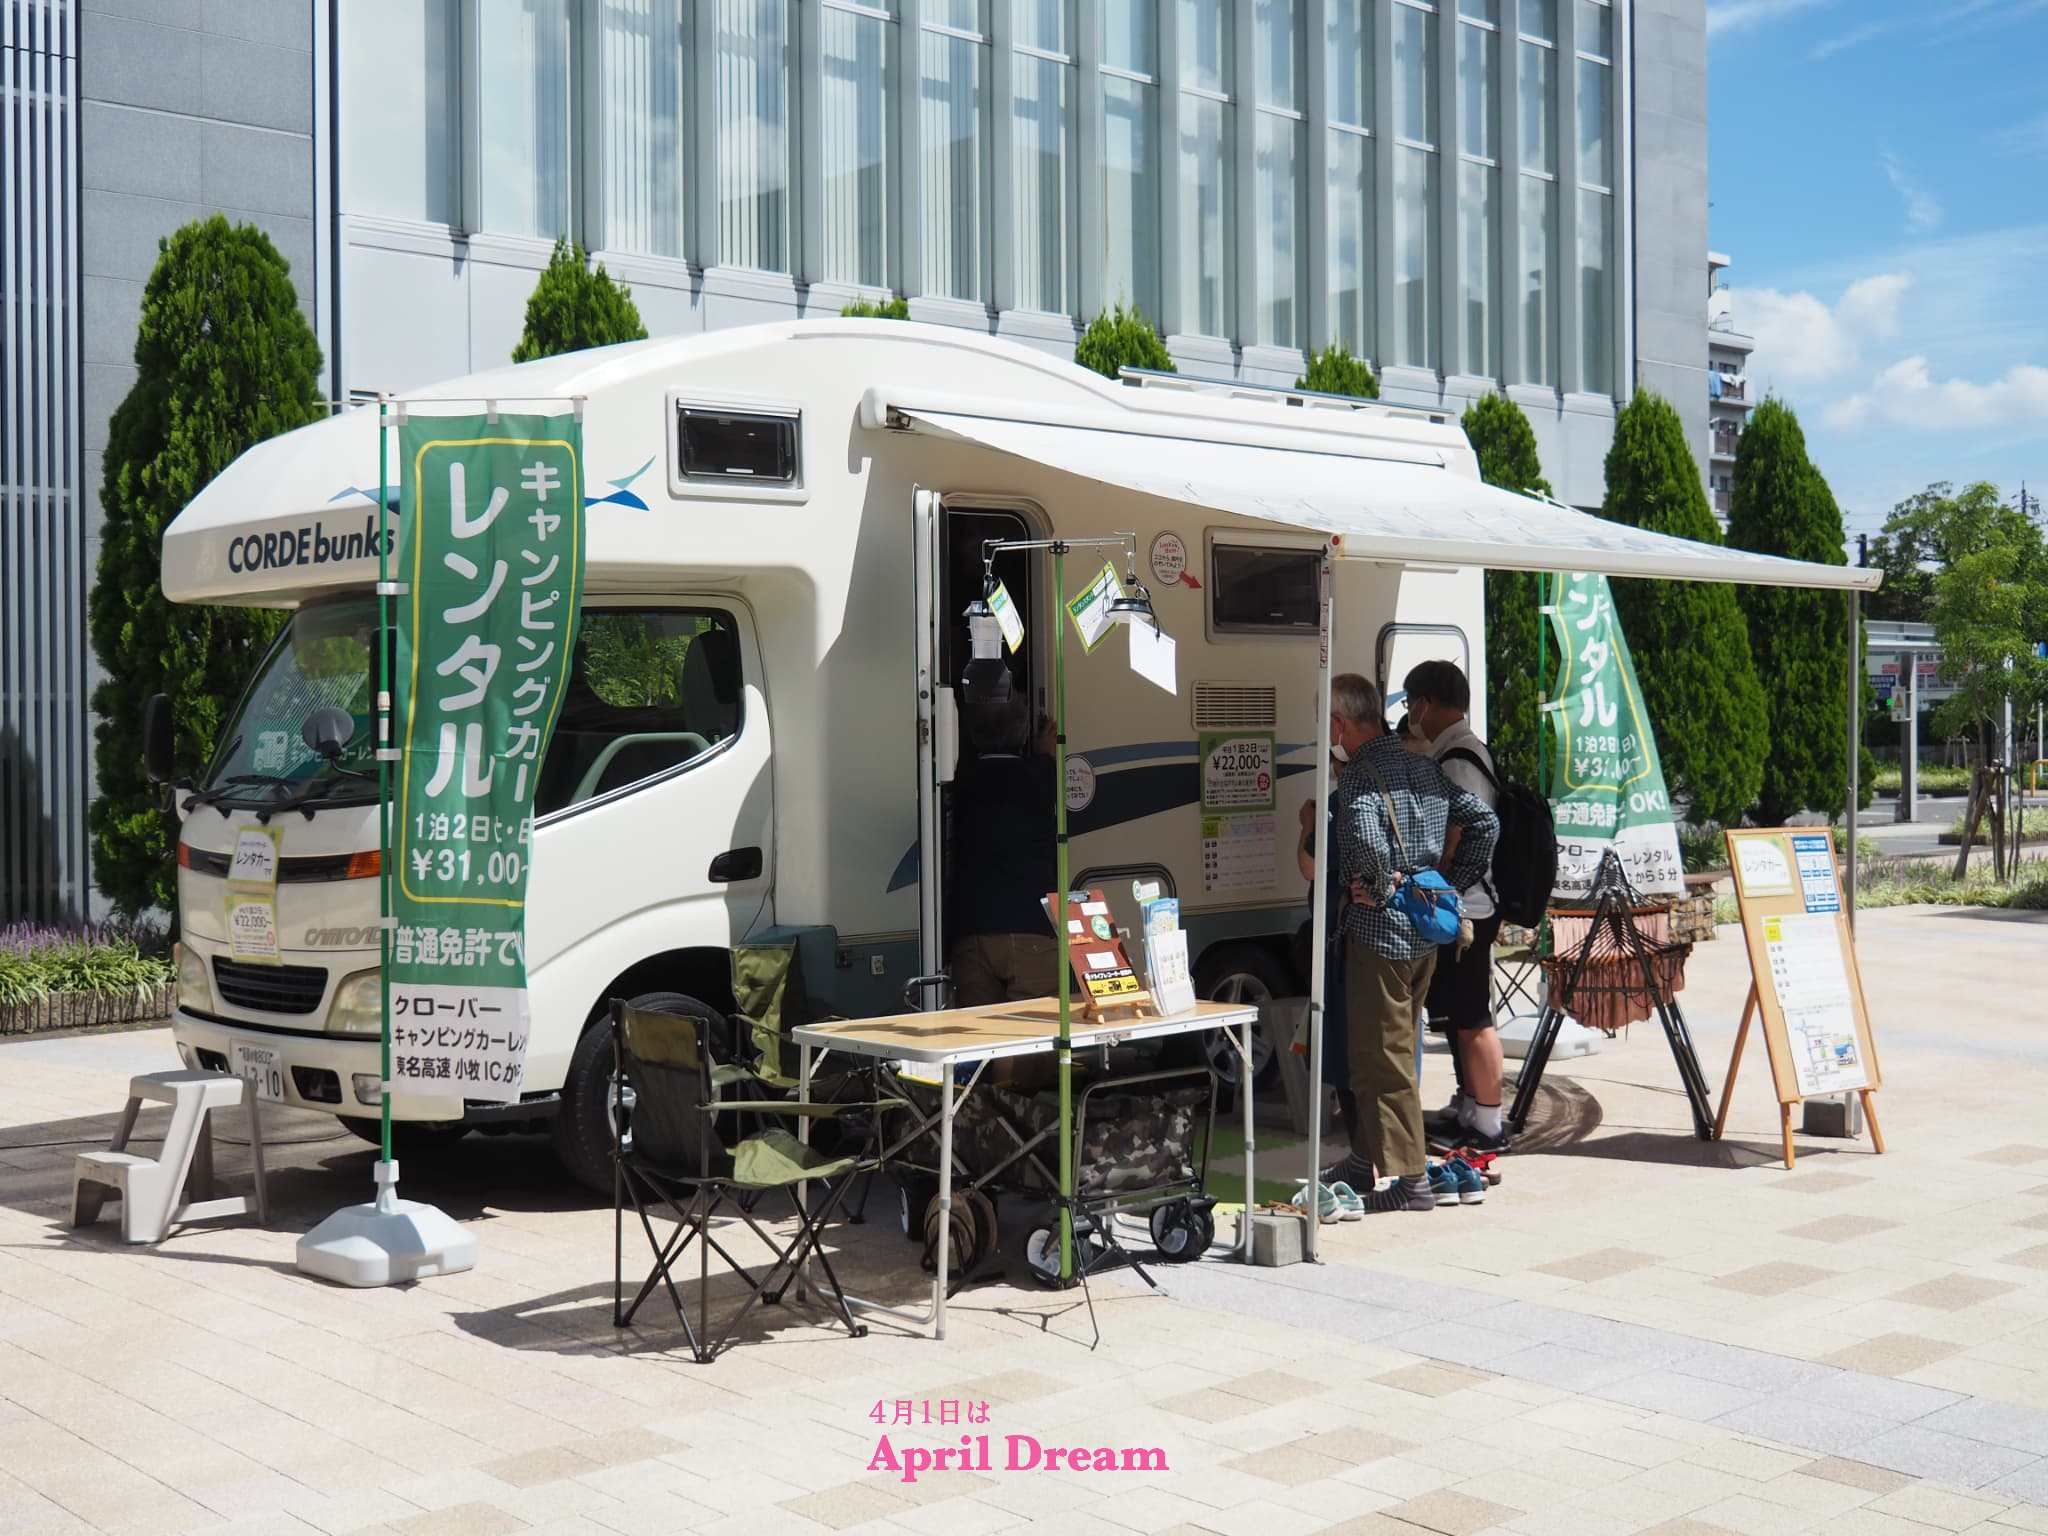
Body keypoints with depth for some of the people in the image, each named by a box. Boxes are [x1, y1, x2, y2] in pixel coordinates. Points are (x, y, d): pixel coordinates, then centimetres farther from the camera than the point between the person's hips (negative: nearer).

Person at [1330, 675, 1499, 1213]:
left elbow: (1366, 836, -34)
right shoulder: (1426, 768, 11)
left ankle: (1411, 1180, 0)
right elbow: (1484, 822, 13)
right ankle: (1367, 1161, 30)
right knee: (1396, 1048, 18)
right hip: (1427, 931, 9)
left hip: (1379, 931, -9)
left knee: (1383, 1057, -2)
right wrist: (1452, 885, 13)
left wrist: (1378, 888, -18)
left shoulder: (1362, 774, -15)